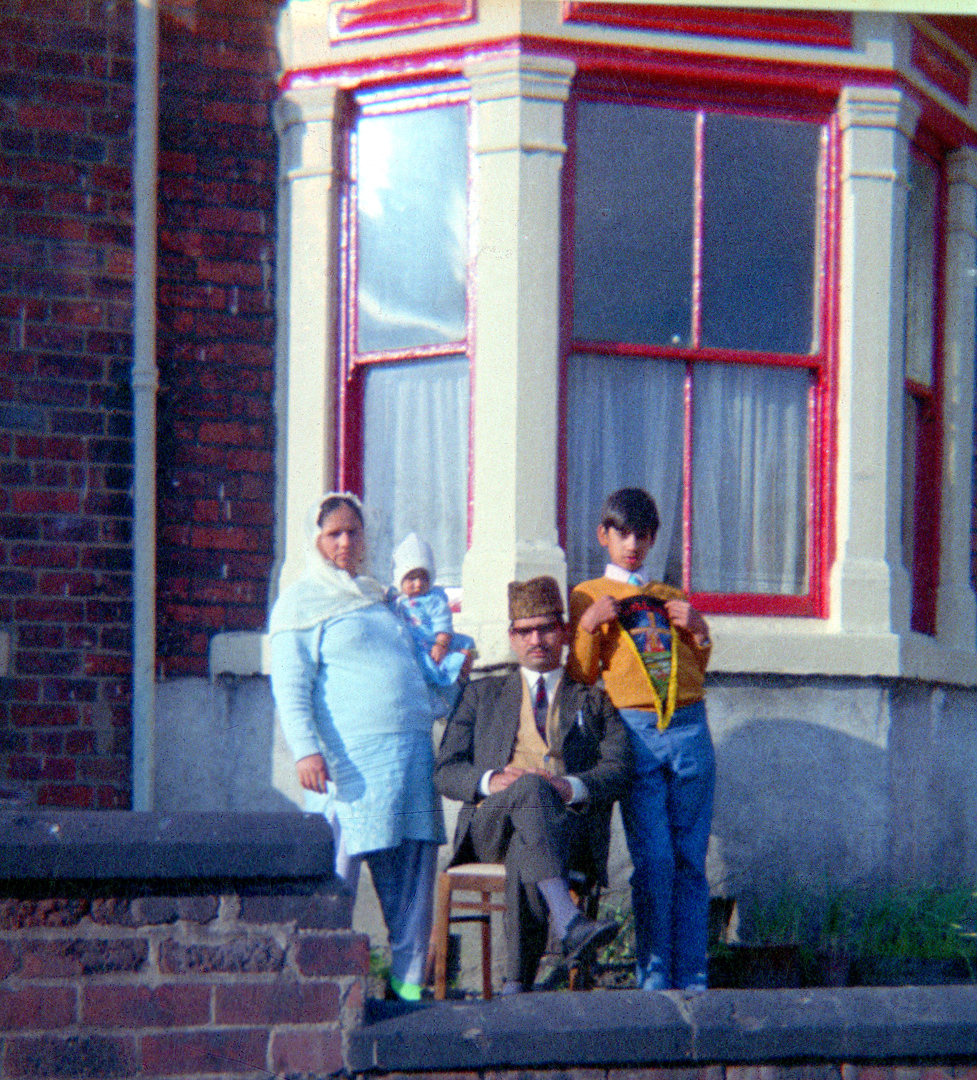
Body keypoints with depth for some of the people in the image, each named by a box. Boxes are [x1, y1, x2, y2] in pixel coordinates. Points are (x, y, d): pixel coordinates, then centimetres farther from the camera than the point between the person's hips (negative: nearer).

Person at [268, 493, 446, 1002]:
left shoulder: (378, 598, 25)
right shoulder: (301, 602, 5)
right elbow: (290, 688, -4)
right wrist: (306, 750, -15)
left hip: (411, 749, 6)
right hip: (350, 755, -6)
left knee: (412, 873, 2)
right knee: (336, 874, -8)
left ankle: (408, 982, 7)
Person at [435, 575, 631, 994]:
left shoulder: (594, 703, 24)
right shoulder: (482, 695, 25)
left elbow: (618, 770, 6)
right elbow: (446, 771, 14)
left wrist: (572, 787, -16)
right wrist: (490, 782, -9)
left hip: (570, 824, 0)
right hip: (491, 825, 0)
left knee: (525, 854, -39)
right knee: (530, 789, -38)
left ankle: (517, 985, -38)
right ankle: (569, 924, -57)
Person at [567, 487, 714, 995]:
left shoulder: (671, 597, 22)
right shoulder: (587, 595, 14)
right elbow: (582, 675, 9)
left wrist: (697, 629, 7)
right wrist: (589, 625, -5)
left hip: (689, 729, 3)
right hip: (635, 732, -3)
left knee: (691, 859, -1)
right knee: (653, 858, -11)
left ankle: (691, 980, 2)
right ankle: (654, 978, -3)